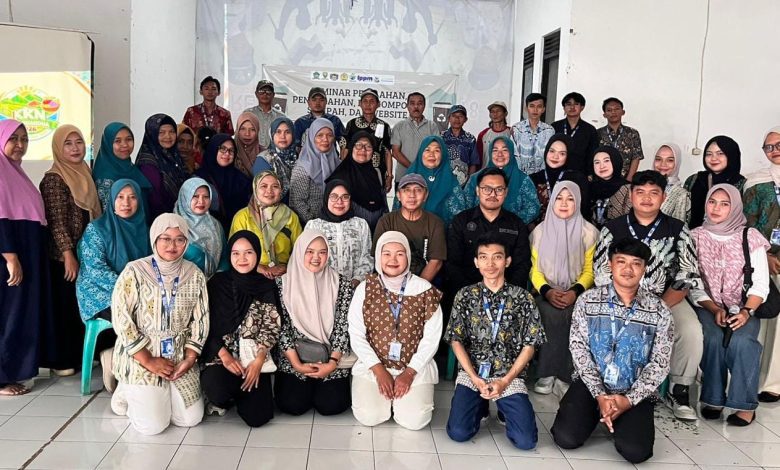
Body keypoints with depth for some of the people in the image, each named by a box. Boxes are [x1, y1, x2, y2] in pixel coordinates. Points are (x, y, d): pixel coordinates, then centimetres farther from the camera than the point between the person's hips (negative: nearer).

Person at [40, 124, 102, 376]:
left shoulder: (85, 173, 11)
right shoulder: (54, 179, -12)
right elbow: (56, 221, -17)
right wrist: (68, 255, -20)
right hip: (63, 256, -7)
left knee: (82, 304, 13)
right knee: (64, 305, 0)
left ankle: (78, 354, 24)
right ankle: (60, 359, 10)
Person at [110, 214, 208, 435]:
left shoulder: (194, 275, -1)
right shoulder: (134, 271, -12)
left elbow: (200, 321, 3)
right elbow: (121, 320, -13)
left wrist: (188, 360, -7)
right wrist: (148, 361, -15)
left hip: (178, 358, 4)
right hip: (139, 358, -4)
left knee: (191, 419, -2)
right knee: (152, 425, -11)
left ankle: (152, 395, 27)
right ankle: (128, 393, 20)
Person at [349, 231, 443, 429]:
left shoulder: (424, 290, -4)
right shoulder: (365, 289, -3)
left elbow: (432, 337, -3)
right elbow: (356, 335, -3)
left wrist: (409, 372, -10)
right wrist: (379, 370, -11)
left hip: (415, 368, 0)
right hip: (373, 365, 0)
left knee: (414, 420, -18)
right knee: (368, 416, -18)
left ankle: (396, 397, 16)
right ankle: (388, 396, 15)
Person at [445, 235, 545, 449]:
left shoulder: (523, 298, 1)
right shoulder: (465, 295, 3)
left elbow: (529, 346, 1)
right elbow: (456, 341, 2)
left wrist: (505, 381, -10)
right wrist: (476, 379, -11)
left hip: (510, 377, 0)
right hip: (471, 373, 1)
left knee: (526, 441, -17)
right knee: (458, 432, -19)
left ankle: (504, 408, 16)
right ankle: (480, 406, 15)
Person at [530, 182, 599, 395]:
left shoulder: (589, 232, 3)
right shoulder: (540, 231, 7)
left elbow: (590, 270, 1)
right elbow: (534, 269, 4)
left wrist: (575, 292, -18)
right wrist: (546, 291, -15)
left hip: (576, 294, 0)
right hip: (547, 293, 1)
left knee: (573, 315, -33)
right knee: (551, 314, -32)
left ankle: (565, 374, -22)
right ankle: (547, 372, -23)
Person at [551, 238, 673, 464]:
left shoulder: (658, 310, -3)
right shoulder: (587, 301, -3)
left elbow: (659, 364, -4)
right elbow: (579, 350, -6)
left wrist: (629, 400, -16)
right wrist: (599, 395, -16)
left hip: (635, 393, 0)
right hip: (590, 385, 0)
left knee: (635, 451, -23)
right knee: (566, 438, -20)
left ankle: (622, 420, 12)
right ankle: (596, 414, 13)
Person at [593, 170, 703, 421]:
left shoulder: (677, 230, 5)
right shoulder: (612, 228, 3)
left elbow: (687, 276, -2)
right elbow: (602, 273, -3)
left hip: (667, 299, 1)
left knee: (691, 331, -26)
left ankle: (679, 391, -5)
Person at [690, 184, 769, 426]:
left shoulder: (750, 237, 4)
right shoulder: (695, 237, 4)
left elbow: (760, 283, -2)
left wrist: (746, 311, -18)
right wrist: (715, 310, -14)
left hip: (743, 308, 0)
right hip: (708, 307, 0)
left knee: (741, 341, -30)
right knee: (714, 339, -29)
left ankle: (745, 405, -18)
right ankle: (713, 398, -13)